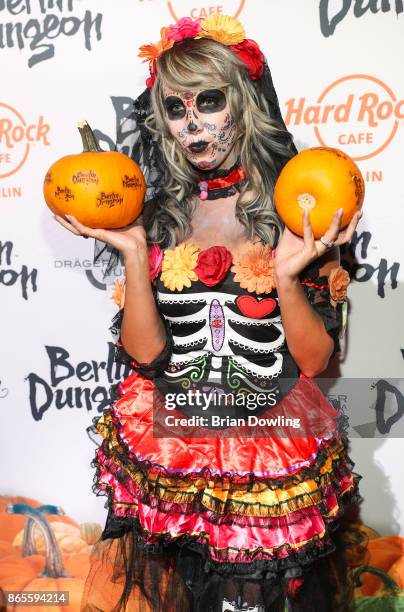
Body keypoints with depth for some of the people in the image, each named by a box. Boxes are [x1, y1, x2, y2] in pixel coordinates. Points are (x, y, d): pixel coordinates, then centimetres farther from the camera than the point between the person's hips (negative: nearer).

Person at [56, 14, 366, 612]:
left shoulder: (300, 213, -7)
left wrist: (287, 273, -24)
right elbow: (145, 355, -7)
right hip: (168, 451, 2)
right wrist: (133, 251, -16)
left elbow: (315, 358, -8)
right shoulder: (157, 215, -1)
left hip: (276, 461, -1)